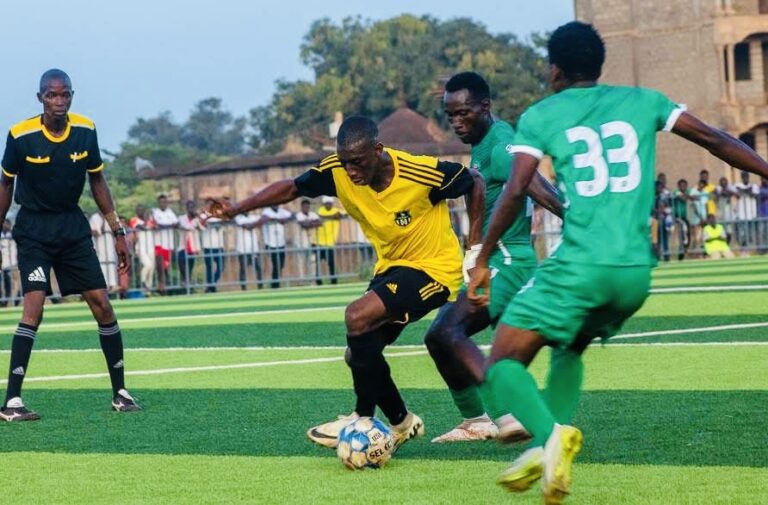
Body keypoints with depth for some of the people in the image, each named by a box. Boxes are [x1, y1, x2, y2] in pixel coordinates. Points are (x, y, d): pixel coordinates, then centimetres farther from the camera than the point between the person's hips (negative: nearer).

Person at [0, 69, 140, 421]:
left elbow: (97, 182, 8)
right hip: (33, 230, -4)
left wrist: (118, 232, 7)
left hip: (73, 226, 4)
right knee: (33, 309, -18)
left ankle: (120, 392, 12)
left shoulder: (85, 131, -5)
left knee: (102, 305, -1)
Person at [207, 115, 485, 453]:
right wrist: (238, 208, -11)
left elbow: (475, 183, -11)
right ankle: (401, 423, 27)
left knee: (358, 317, -25)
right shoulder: (337, 171, -12)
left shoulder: (422, 173, -26)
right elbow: (292, 188, 1)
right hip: (391, 268, 7)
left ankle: (364, 418, -9)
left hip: (434, 269, -7)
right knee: (358, 356, 5)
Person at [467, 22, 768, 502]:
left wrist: (482, 261, 3)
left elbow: (516, 192, -4)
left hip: (580, 265, -5)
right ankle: (549, 451, 10)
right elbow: (714, 139, 9)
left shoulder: (540, 116, 6)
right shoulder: (642, 101, 14)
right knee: (568, 349, 29)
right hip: (637, 270, 5)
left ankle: (552, 433, -29)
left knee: (502, 364, 0)